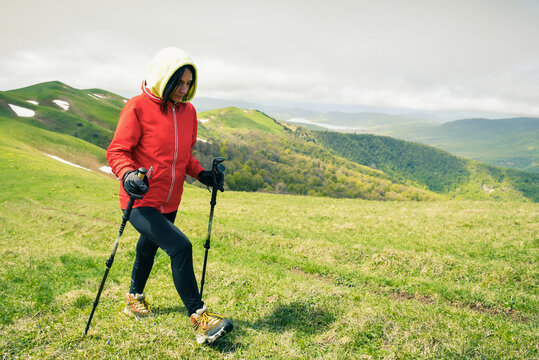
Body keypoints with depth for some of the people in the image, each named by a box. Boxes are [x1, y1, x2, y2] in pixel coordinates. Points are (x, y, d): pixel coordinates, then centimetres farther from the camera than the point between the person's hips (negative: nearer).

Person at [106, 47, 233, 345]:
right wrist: (127, 174, -32)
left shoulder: (188, 111, 6)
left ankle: (135, 298, 51)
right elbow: (117, 151, -12)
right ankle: (199, 318, -9)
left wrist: (201, 173, 0)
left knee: (149, 248, 25)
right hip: (140, 202, -7)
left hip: (169, 203, 7)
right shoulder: (138, 107, -13)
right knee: (180, 246, -22)